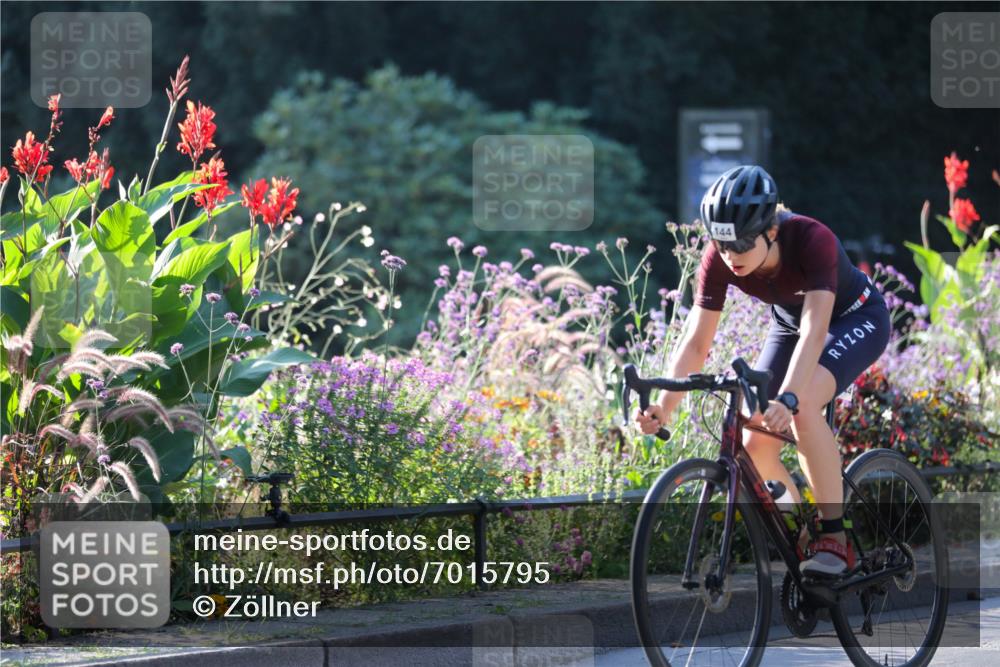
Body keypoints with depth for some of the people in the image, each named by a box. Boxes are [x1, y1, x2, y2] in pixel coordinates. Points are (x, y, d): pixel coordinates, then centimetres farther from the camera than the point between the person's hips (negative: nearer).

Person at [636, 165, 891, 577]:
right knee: (753, 447, -8)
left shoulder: (812, 240, -37)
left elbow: (814, 331, -46)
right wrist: (664, 407, -38)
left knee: (804, 406, -34)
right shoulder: (719, 259, -24)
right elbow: (696, 341, -24)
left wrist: (788, 398, -60)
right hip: (789, 322, 5)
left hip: (855, 319, -5)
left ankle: (834, 538, -24)